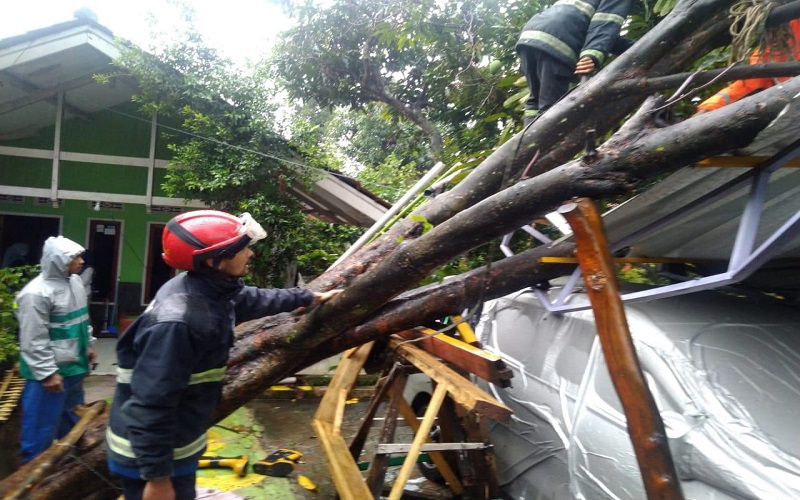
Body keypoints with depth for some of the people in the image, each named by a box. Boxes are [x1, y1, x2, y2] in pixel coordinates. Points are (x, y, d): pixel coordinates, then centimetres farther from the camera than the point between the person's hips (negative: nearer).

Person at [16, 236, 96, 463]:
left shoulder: (75, 281, 3)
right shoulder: (36, 293, -24)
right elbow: (34, 340, -22)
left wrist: (87, 345, 20)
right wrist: (47, 373, -20)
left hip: (73, 366, 9)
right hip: (50, 371, -9)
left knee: (71, 415, 26)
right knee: (42, 424, 6)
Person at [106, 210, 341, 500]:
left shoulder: (213, 290, -4)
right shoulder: (177, 323, -34)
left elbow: (256, 299, 16)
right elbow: (150, 406, -31)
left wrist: (310, 298, 23)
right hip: (152, 457, -9)